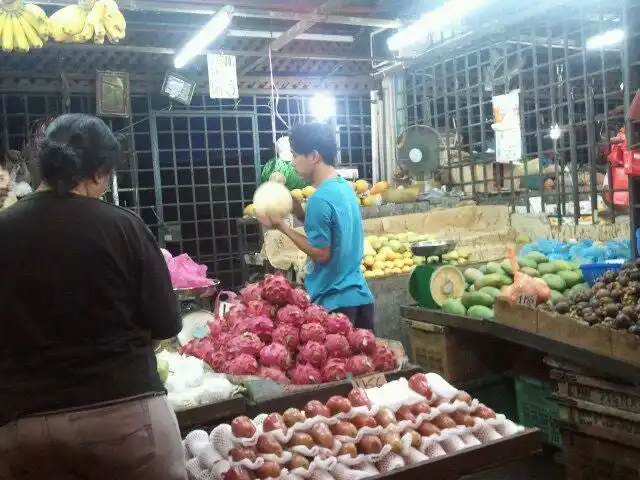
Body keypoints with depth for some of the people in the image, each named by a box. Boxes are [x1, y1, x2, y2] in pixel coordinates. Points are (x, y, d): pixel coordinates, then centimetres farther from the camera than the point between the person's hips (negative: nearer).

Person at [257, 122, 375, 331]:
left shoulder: (320, 199, -20)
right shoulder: (345, 187, 7)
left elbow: (321, 253, -16)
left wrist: (282, 227, -10)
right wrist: (301, 214, 6)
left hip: (335, 302, -8)